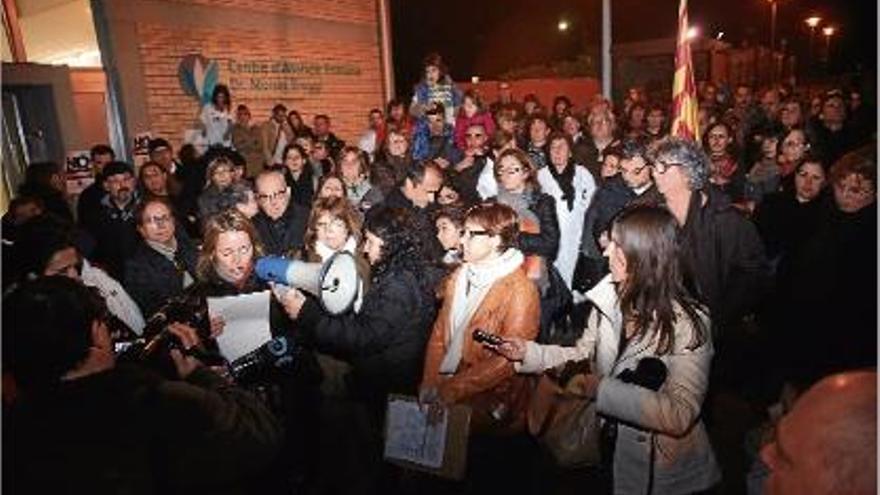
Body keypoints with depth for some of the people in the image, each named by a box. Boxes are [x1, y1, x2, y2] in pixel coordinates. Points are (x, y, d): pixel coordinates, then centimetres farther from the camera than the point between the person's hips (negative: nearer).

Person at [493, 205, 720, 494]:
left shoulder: (688, 323, -23)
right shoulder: (610, 298, -7)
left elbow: (680, 416, -27)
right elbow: (583, 356, 2)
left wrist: (605, 390, -26)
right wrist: (529, 352, -10)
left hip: (661, 466, -4)